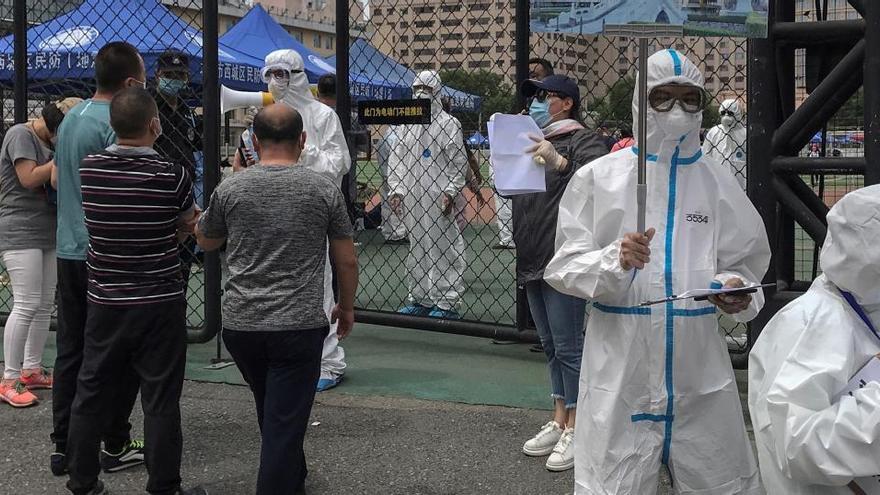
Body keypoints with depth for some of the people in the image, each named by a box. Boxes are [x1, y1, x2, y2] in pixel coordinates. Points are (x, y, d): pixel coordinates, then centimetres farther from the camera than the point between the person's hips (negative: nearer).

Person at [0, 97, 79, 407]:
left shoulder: (50, 143, 16)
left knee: (45, 304, 9)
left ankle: (32, 370, 17)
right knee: (27, 305, -12)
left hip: (48, 233, 9)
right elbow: (29, 178, -18)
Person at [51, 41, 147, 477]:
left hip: (69, 250, 8)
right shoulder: (118, 125, -17)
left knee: (70, 351, 11)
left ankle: (63, 446, 15)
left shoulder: (70, 117, 10)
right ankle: (115, 445, 10)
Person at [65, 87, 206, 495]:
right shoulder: (172, 176, -14)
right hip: (160, 304, -3)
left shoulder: (86, 169, -5)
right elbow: (188, 227, 1)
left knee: (90, 395, 14)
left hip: (105, 301, 3)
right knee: (160, 401, 5)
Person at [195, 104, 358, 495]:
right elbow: (347, 261, 1)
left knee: (271, 410, 24)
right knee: (284, 422, 0)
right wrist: (346, 306, 18)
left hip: (241, 324, 3)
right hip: (300, 326, -3)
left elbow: (206, 242, 17)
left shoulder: (231, 189, -1)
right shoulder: (325, 190, -4)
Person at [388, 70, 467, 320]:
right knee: (415, 249, 11)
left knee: (443, 248, -5)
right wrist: (396, 189, 5)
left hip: (438, 197, -6)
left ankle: (446, 303, -1)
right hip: (410, 196, 6)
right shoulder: (405, 125, 14)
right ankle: (419, 299, 20)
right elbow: (396, 159, 15)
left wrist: (450, 192, -12)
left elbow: (458, 162, -5)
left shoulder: (449, 123, -2)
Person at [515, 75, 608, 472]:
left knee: (568, 347, -5)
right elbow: (511, 189, 27)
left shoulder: (582, 141, -7)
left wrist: (560, 162, -40)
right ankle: (558, 422, 22)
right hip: (532, 261, 9)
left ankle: (575, 430, 1)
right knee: (551, 347, 14)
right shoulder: (534, 143, 19)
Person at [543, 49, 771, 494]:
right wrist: (615, 260, -20)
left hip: (700, 371, 2)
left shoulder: (718, 184, 5)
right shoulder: (598, 178, -1)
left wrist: (736, 290, -11)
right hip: (620, 368, -2)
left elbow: (743, 264, 11)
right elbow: (563, 266, -2)